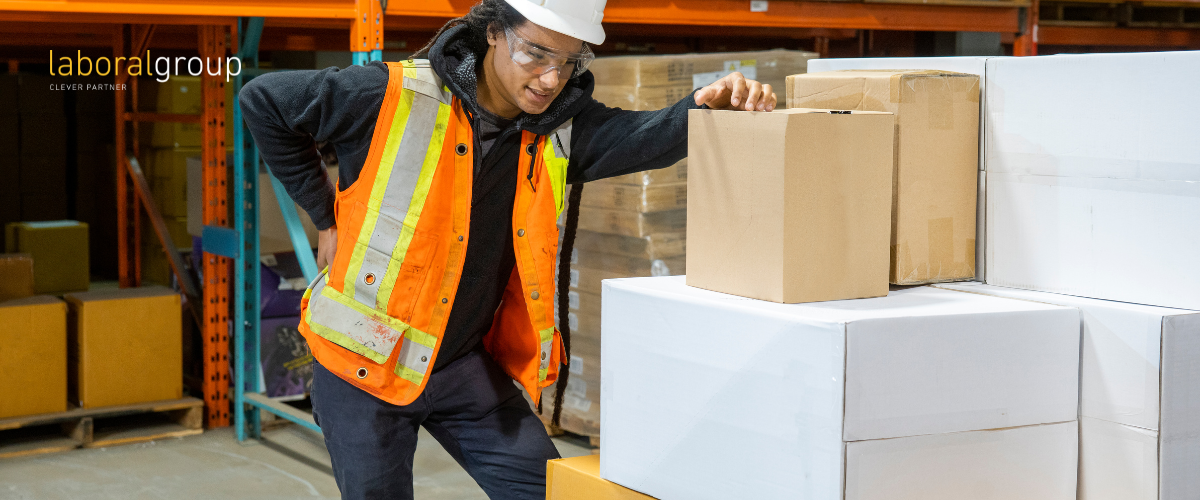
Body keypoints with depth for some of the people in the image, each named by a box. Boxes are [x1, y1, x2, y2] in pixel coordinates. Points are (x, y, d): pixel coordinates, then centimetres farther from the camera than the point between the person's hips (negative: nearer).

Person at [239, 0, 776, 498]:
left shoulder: (560, 127, -5)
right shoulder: (394, 98, -18)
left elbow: (645, 137, -21)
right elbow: (263, 99, -8)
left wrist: (708, 103, -43)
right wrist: (325, 213, -6)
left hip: (466, 366, 4)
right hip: (365, 360, -4)